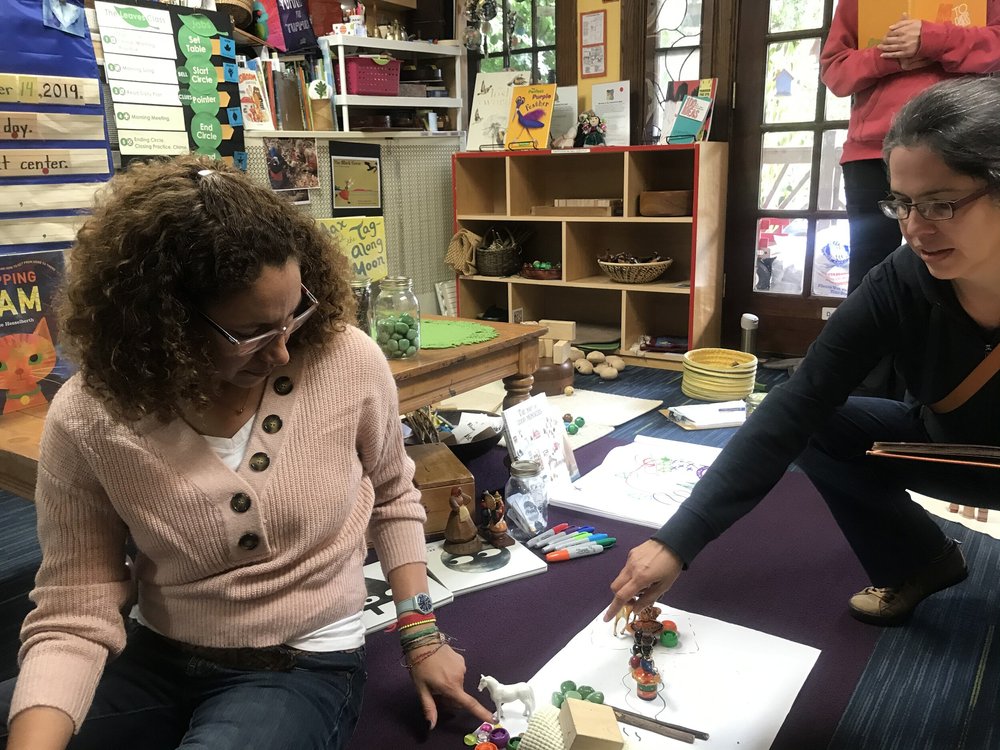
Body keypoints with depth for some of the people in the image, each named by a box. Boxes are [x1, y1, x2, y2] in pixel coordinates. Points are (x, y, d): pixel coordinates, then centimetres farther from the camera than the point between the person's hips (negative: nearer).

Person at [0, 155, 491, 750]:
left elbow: (392, 497, 4)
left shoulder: (349, 362, -14)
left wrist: (422, 635, 3)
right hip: (155, 658, 2)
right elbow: (73, 616, -11)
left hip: (306, 664, -1)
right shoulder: (89, 421, -16)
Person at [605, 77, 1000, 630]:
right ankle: (919, 563, 5)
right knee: (819, 427, -17)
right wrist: (678, 540, -36)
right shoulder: (899, 285, -25)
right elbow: (793, 407, -30)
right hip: (951, 449, 3)